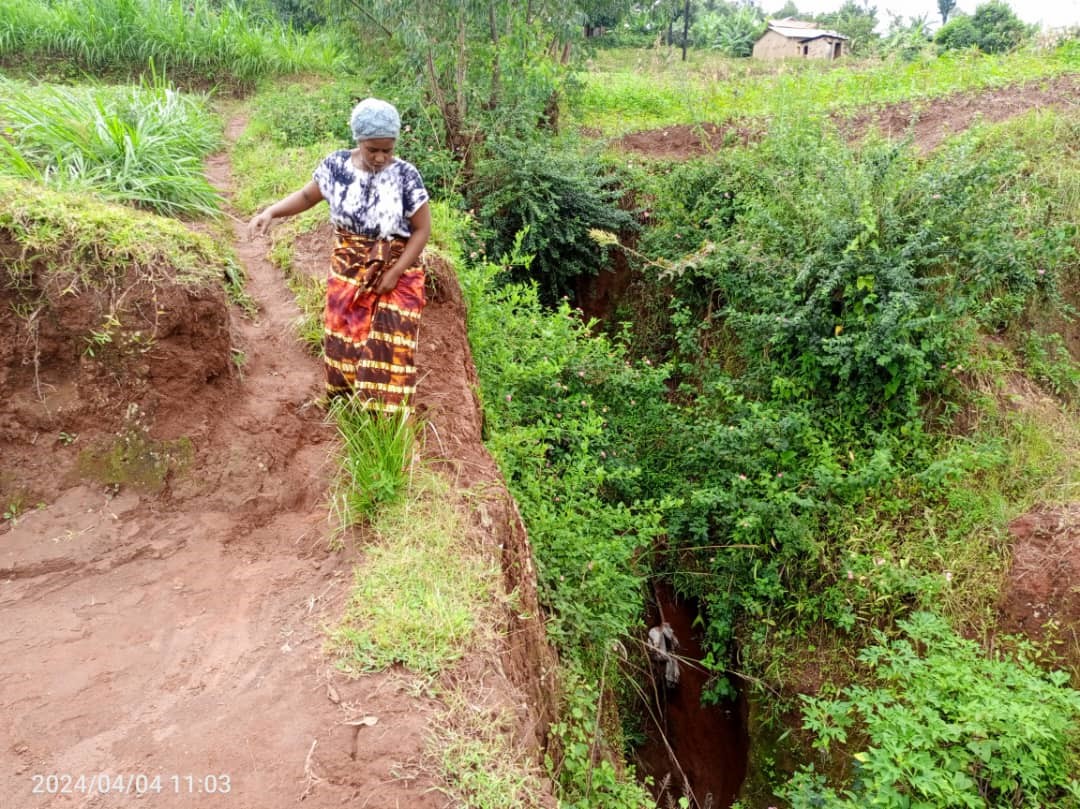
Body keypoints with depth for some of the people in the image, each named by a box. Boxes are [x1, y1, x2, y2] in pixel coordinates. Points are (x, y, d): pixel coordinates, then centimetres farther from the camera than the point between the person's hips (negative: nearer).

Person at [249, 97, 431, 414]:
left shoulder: (405, 175, -15)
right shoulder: (336, 165, -7)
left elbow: (422, 229, -11)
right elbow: (307, 195, 8)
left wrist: (394, 273, -16)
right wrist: (271, 211, -9)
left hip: (396, 273, -3)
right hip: (347, 272, 3)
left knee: (388, 349, -3)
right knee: (343, 341, 10)